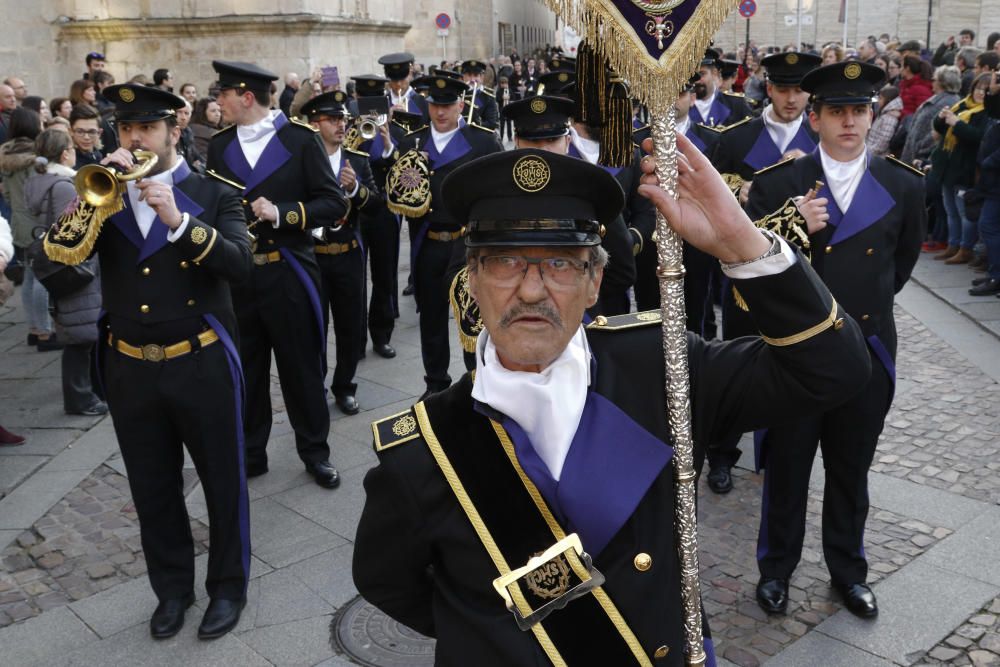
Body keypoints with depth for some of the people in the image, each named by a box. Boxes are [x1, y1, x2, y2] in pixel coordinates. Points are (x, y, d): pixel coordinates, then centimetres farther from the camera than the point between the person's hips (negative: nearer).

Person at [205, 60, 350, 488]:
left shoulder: (300, 139, -4)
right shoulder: (219, 145, 10)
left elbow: (334, 203, -9)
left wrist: (282, 213, -19)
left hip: (287, 273, -4)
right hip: (235, 275, 4)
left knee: (302, 367, 8)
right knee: (244, 370, 12)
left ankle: (315, 452, 23)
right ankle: (249, 453, 28)